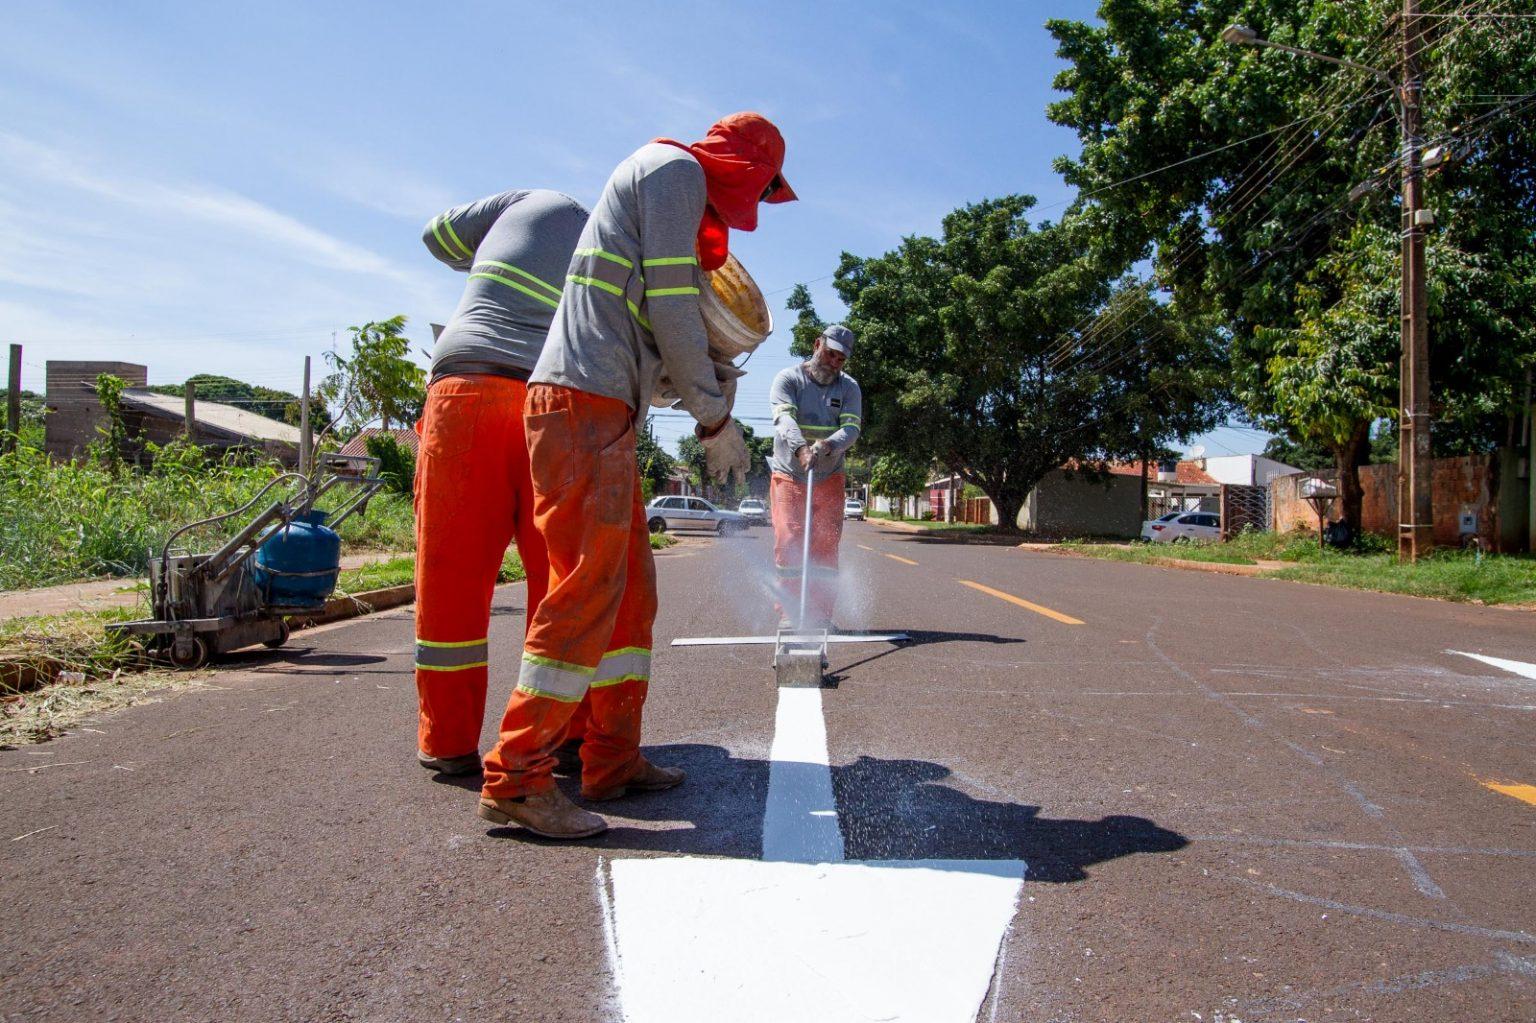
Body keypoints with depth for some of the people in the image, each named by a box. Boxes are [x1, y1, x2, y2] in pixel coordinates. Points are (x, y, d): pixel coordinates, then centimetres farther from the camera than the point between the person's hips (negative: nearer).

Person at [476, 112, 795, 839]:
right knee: (589, 589, -14)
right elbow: (670, 306, -10)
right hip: (585, 402, -10)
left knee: (631, 589, 9)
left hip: (603, 413, 10)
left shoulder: (664, 182, 30)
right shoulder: (678, 169, 1)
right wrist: (715, 416, -4)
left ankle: (613, 761, 14)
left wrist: (706, 389, 16)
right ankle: (516, 779, -9)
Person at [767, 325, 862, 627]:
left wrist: (827, 445, -31)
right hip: (788, 476, -2)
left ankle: (821, 615, 7)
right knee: (788, 543, -6)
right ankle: (789, 614, 0)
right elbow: (784, 418, -20)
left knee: (826, 546, 1)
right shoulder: (788, 378, -3)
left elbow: (852, 428, -9)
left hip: (829, 478, 2)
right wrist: (801, 448, -41)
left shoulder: (849, 387, 6)